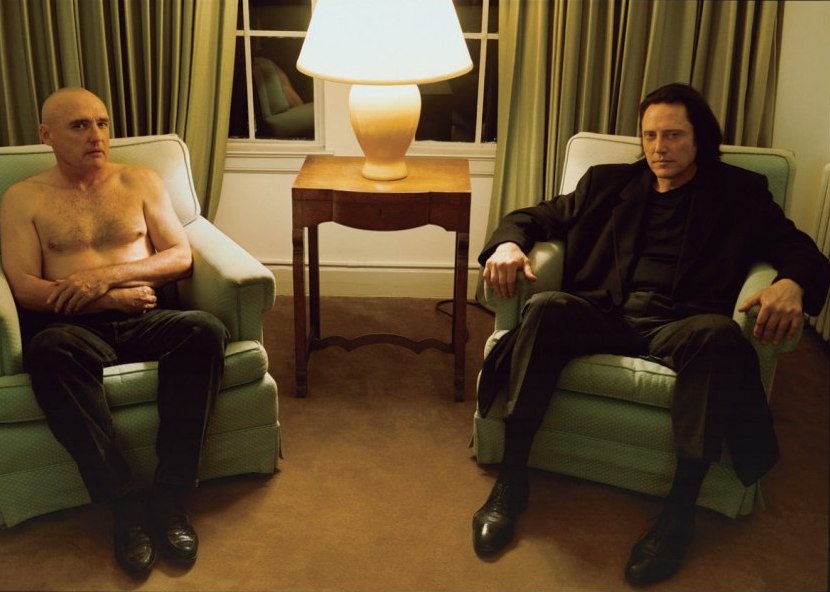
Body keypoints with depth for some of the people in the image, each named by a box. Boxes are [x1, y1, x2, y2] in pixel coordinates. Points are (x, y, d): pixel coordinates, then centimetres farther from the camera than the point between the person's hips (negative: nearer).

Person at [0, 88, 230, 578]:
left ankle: (170, 496, -28)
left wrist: (108, 274, -8)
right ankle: (125, 502, -32)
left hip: (147, 317, 2)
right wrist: (112, 299, -11)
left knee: (205, 330, -32)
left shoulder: (141, 181, 18)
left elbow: (181, 257, 8)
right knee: (50, 351, -38)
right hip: (75, 326, -1)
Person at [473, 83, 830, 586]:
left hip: (680, 324, -2)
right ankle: (512, 478, -25)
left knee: (719, 333, -37)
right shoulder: (608, 183, 23)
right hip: (603, 313, 2)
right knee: (546, 307, -31)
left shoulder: (740, 194, 17)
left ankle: (682, 506, -30)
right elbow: (537, 216, 21)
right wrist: (509, 243, -4)